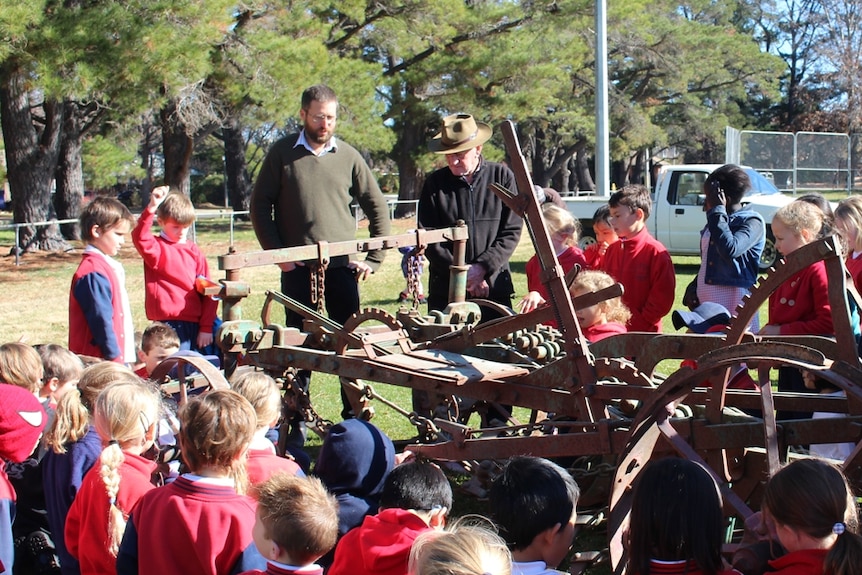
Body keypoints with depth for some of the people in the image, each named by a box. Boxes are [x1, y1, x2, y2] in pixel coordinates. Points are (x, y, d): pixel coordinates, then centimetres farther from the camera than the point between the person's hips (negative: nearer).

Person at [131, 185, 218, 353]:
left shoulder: (194, 251, 11)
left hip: (194, 326, 4)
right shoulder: (155, 248, 2)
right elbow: (140, 238, -23)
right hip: (167, 326, -4)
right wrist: (151, 208, -33)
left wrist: (206, 327, 1)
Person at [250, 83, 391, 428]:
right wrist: (277, 252, -3)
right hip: (298, 267, -1)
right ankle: (296, 422, 11)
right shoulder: (283, 154, 3)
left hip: (342, 266, 1)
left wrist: (374, 258, 3)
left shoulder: (348, 157, 5)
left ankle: (355, 419, 12)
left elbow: (377, 208, 10)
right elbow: (260, 206, 5)